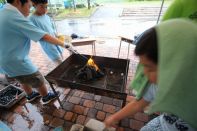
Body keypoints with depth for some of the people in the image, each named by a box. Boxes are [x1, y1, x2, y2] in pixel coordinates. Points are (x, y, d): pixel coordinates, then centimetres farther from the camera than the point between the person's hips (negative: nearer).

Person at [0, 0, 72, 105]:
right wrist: (64, 44, -16)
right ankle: (46, 97, 38)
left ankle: (30, 95, 54)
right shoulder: (15, 18, -26)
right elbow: (45, 37, -26)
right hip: (17, 63, -9)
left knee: (24, 80, 30)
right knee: (39, 80, 13)